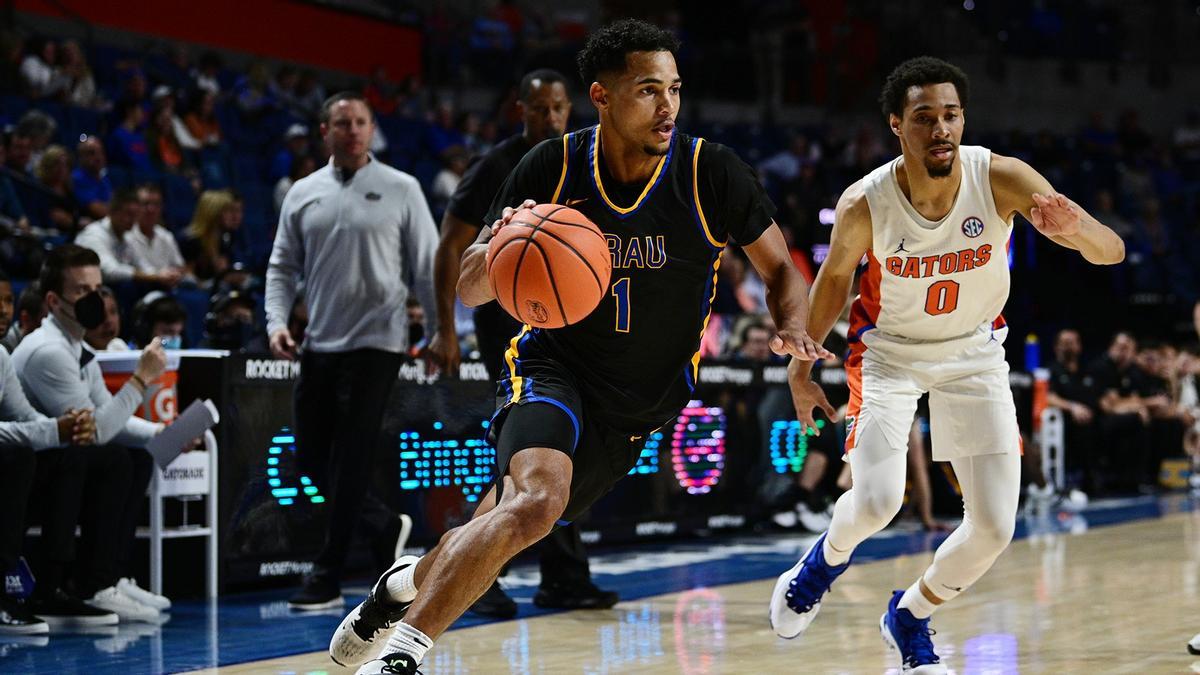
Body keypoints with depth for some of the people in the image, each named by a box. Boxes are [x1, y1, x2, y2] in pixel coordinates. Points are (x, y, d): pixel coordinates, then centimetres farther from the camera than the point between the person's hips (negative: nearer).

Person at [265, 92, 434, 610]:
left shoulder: (401, 190, 1)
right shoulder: (303, 194, 10)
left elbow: (427, 267, 2)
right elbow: (283, 266, 12)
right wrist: (277, 322, -3)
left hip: (376, 342, -5)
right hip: (319, 344, 5)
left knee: (350, 460, -8)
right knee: (312, 456, 6)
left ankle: (327, 576, -2)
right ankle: (386, 527, 28)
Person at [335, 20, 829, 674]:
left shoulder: (714, 174, -13)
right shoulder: (552, 167, -11)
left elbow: (781, 270, 2)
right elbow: (469, 291, -5)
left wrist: (793, 329, -21)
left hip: (644, 402, 2)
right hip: (553, 366, -2)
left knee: (504, 522, 9)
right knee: (536, 501, -30)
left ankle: (408, 581, 43)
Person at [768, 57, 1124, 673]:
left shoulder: (1001, 179, -26)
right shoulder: (863, 206, -25)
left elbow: (1111, 252, -30)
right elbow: (834, 275, -3)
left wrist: (1075, 230, -54)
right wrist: (802, 367, 5)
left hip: (973, 351, 2)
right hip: (890, 350, -1)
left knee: (994, 526, -4)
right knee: (875, 503, -20)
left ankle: (909, 616, 24)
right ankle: (827, 557, 17)